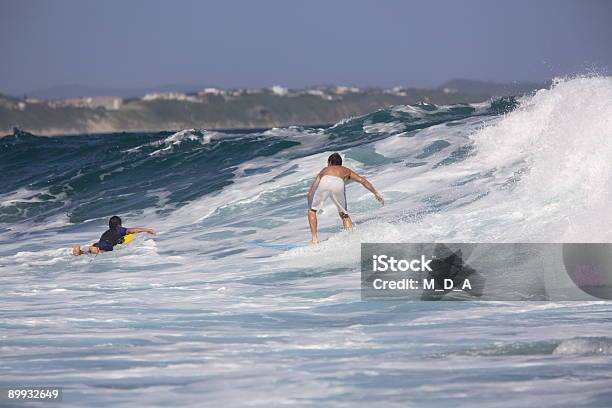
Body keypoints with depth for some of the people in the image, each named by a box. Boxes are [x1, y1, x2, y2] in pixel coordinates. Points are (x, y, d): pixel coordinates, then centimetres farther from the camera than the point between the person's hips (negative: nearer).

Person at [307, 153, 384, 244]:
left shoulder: (324, 170, 42)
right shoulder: (346, 171, 42)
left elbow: (311, 191, 32)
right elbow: (363, 181, 27)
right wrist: (376, 194, 26)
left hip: (324, 182, 0)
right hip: (338, 184, 0)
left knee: (312, 210, 21)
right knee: (344, 214, 23)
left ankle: (314, 239, 11)